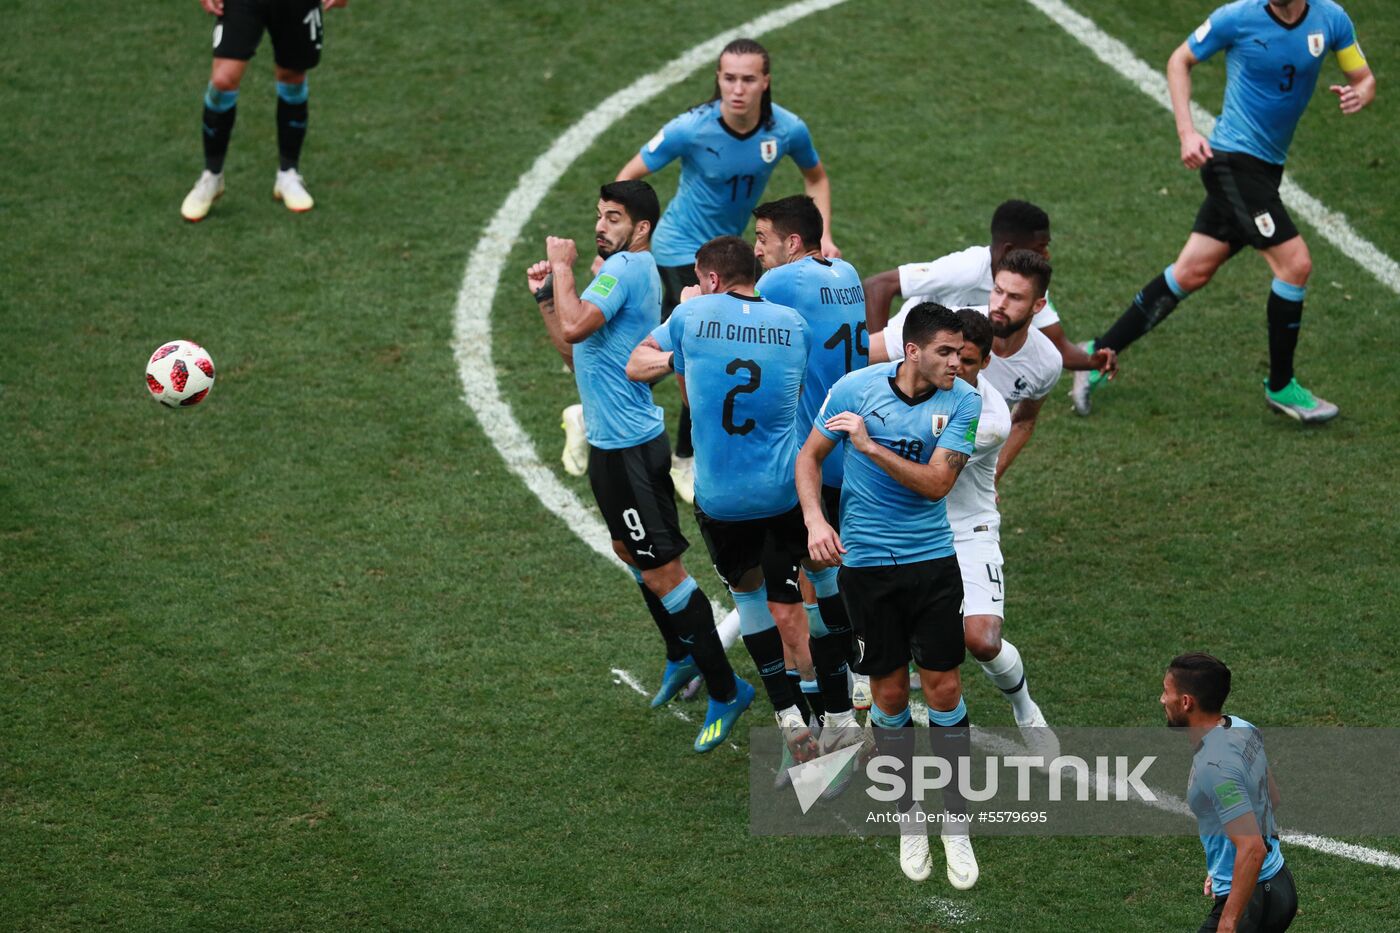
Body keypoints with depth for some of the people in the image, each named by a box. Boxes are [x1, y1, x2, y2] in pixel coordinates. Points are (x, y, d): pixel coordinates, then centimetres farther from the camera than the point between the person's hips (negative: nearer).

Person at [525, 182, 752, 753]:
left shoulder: (626, 268, -17)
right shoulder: (626, 269, 14)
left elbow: (574, 328, -31)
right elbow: (577, 356, 20)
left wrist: (562, 266, -17)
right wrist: (546, 297, 11)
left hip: (630, 446, -11)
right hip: (612, 442, 11)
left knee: (662, 570, -7)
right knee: (630, 551, 25)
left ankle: (724, 689, -1)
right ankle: (681, 655, 41)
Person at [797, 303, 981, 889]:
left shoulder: (962, 401, -8)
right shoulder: (854, 388, -8)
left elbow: (936, 483, -15)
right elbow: (810, 455, 4)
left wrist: (870, 446, -24)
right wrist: (815, 520, -12)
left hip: (932, 560, 0)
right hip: (865, 561, 0)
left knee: (943, 688, -1)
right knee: (889, 692, 5)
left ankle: (956, 822, 10)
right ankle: (908, 818, 20)